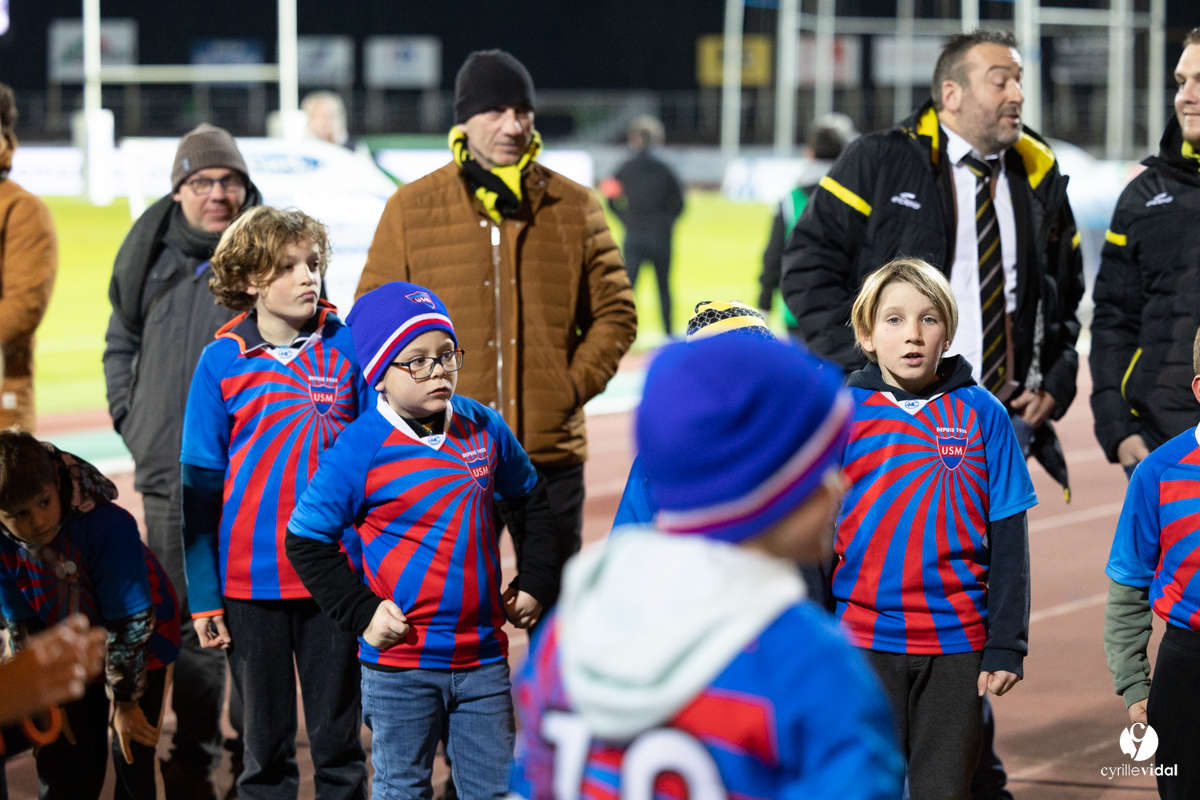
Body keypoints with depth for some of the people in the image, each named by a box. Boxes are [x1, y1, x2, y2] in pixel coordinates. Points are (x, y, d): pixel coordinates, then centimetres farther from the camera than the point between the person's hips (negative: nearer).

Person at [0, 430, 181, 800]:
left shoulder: (109, 525, -35)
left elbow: (129, 621, -26)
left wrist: (126, 703, -19)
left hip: (141, 644, -3)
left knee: (132, 757, -5)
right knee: (60, 760, 2)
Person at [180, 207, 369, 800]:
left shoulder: (348, 350, 1)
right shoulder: (222, 362, -2)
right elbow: (200, 484, 2)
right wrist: (204, 595, -1)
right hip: (253, 582, -1)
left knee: (339, 735, 7)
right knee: (266, 742, 8)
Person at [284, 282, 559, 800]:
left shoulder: (484, 428, 3)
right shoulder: (361, 450, -12)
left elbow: (530, 500, 21)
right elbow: (306, 539, -6)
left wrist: (535, 583, 14)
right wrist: (361, 613, -10)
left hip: (483, 656, 4)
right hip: (400, 664, -4)